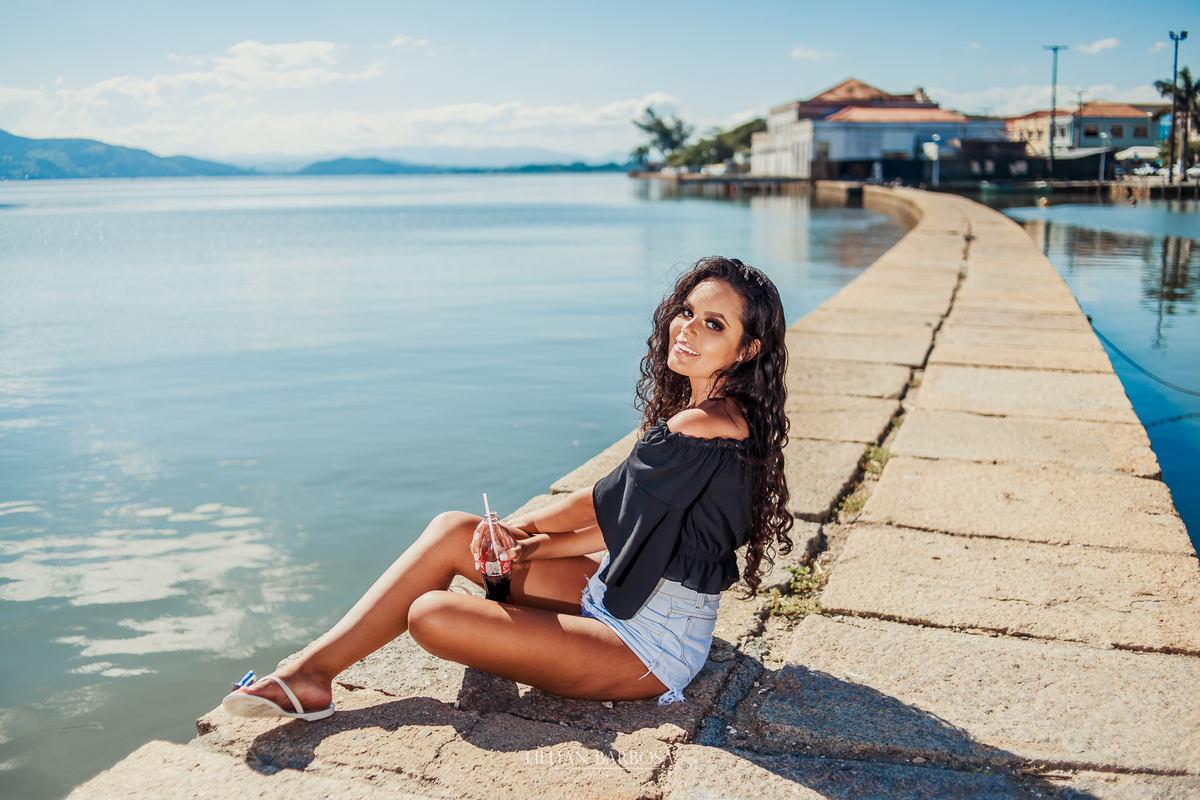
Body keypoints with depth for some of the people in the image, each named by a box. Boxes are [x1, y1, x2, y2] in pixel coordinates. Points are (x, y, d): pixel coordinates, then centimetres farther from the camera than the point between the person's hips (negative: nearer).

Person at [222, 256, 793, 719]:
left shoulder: (703, 427, -25)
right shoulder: (719, 413, 6)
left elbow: (601, 506, -12)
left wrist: (521, 526, 5)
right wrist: (538, 546, 0)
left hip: (649, 646, -9)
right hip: (616, 594, 10)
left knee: (432, 615, -16)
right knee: (452, 531, 2)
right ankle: (310, 672, 5)